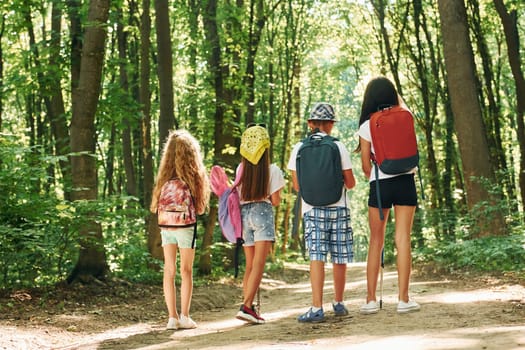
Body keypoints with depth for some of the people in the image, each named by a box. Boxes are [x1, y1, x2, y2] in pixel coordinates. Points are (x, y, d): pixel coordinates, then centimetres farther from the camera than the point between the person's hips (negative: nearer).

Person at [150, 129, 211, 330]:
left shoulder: (164, 177, 0)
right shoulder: (193, 177, -9)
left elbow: (156, 206, 3)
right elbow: (200, 209, -5)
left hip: (166, 227, 3)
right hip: (185, 226, -3)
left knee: (169, 270, 6)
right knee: (186, 271, 5)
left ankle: (172, 317, 5)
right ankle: (184, 317, 2)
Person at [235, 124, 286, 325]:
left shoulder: (241, 169, 6)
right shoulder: (272, 171, -3)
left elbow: (238, 196, 7)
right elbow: (275, 201, -1)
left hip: (244, 212, 5)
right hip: (263, 212, -5)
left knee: (250, 265, 12)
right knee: (259, 263, -11)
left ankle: (247, 305, 8)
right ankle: (247, 307, -22)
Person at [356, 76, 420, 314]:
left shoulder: (367, 125, -4)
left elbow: (366, 166, 1)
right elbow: (400, 102, 29)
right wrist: (391, 89, 45)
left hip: (380, 183, -1)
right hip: (405, 181, 1)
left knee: (376, 241, 6)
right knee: (403, 239, 1)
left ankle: (371, 299, 4)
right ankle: (403, 299, -1)